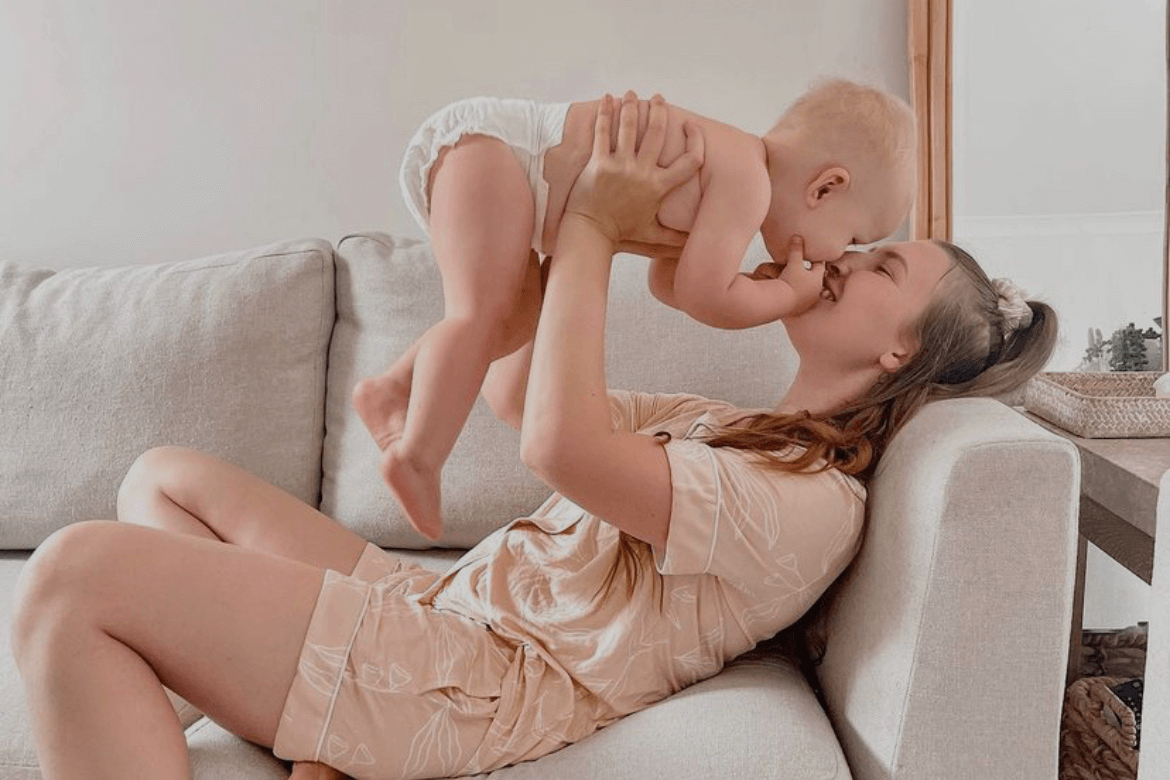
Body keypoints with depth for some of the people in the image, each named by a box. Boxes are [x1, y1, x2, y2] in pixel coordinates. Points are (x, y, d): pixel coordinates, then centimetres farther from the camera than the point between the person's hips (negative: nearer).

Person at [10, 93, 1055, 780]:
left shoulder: (813, 502, -15)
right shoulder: (729, 426, 16)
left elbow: (560, 446, -26)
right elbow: (521, 391, 19)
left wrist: (592, 225, -15)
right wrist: (592, 222, 11)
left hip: (483, 684, -10)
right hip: (448, 608, 10)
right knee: (166, 478, 13)